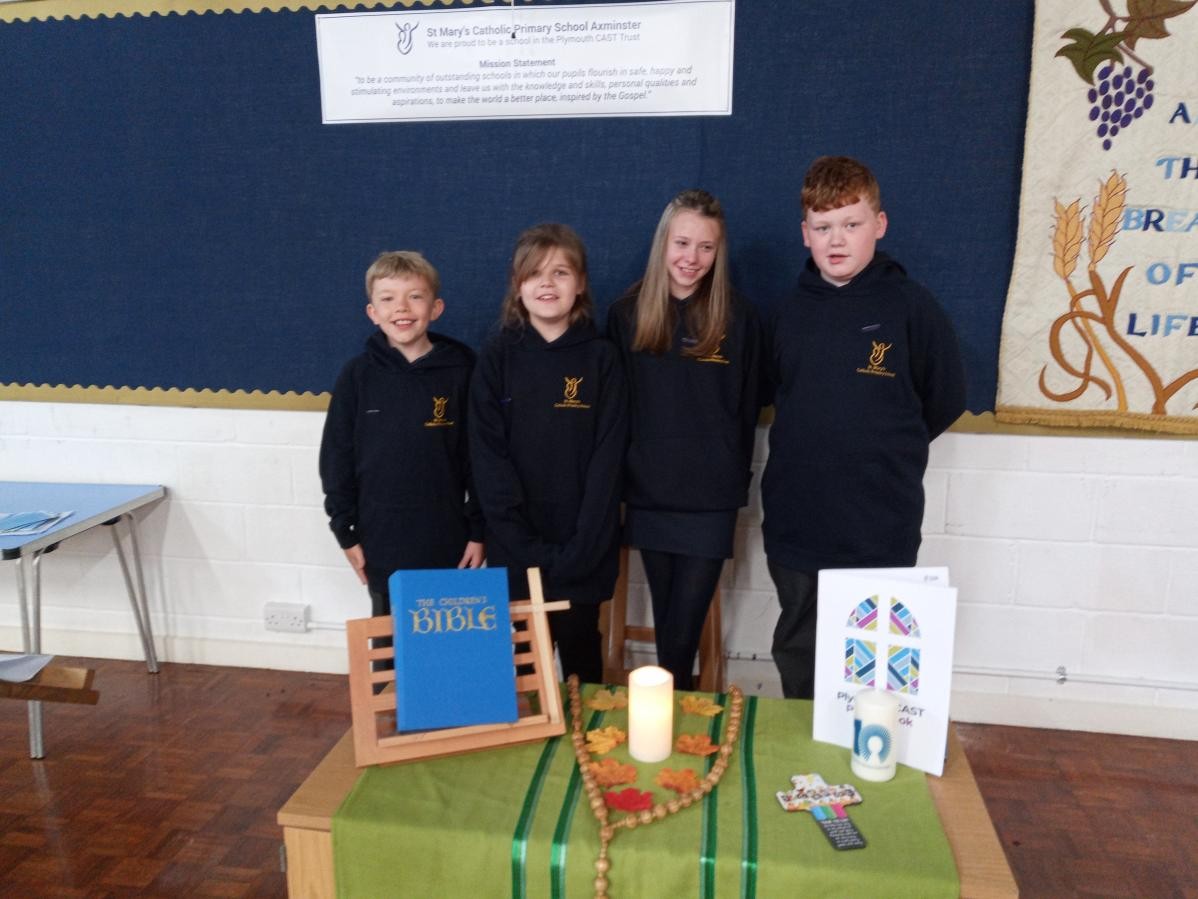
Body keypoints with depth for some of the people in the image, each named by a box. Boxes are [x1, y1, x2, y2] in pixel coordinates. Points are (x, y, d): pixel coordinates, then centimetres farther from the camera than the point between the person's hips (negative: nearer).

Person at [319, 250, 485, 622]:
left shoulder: (462, 370, -6)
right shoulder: (357, 375, -4)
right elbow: (336, 457, 2)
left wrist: (478, 530, -2)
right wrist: (345, 530, 1)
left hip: (448, 541, -1)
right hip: (382, 542, 1)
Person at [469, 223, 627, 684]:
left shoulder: (601, 358, 0)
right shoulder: (498, 355, 0)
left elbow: (607, 457, -5)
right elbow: (488, 455, -5)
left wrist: (579, 548, -13)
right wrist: (527, 547, -13)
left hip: (583, 550, 0)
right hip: (515, 548, 0)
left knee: (581, 654, 14)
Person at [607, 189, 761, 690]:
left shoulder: (737, 317, -1)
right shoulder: (628, 314, 2)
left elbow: (746, 408, 3)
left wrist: (736, 480, 3)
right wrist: (620, 478, 3)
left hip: (710, 496, -1)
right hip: (649, 492, 2)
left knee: (685, 627, 0)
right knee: (666, 622, 13)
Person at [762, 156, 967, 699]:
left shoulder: (911, 308, -7)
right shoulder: (790, 314, 4)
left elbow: (945, 402, 2)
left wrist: (886, 451, 9)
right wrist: (813, 454, 8)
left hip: (881, 530, -3)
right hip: (795, 526, 4)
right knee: (797, 656, 17)